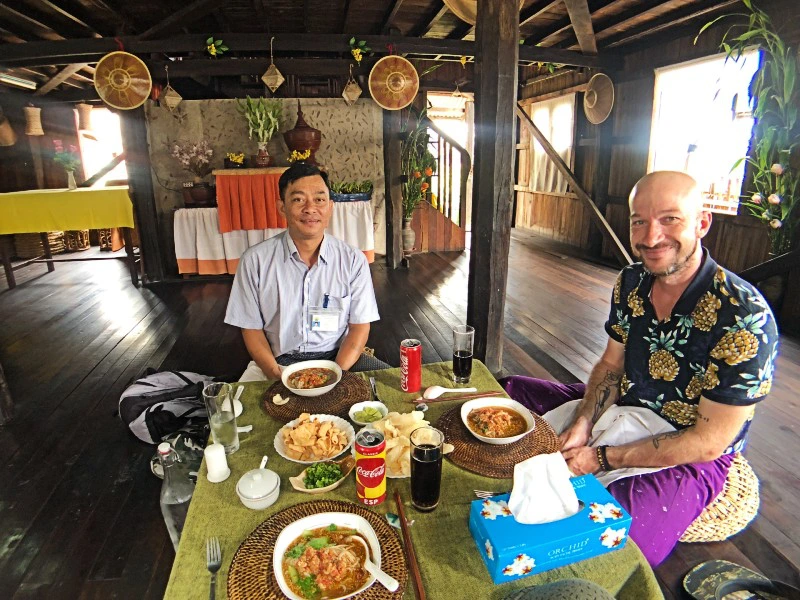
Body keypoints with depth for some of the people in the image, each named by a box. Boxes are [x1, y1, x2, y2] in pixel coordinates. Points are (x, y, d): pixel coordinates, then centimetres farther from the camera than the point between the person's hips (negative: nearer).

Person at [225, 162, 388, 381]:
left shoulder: (353, 260, -4)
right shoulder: (255, 260, -5)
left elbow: (359, 326, -1)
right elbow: (252, 328, 0)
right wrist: (277, 376, -14)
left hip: (336, 359, 2)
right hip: (277, 364, -1)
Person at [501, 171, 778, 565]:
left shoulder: (744, 317, -27)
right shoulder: (632, 282, -7)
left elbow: (708, 442, -23)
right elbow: (611, 366, 4)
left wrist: (602, 459, -22)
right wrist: (584, 423, -14)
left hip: (687, 459, -6)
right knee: (512, 392, 7)